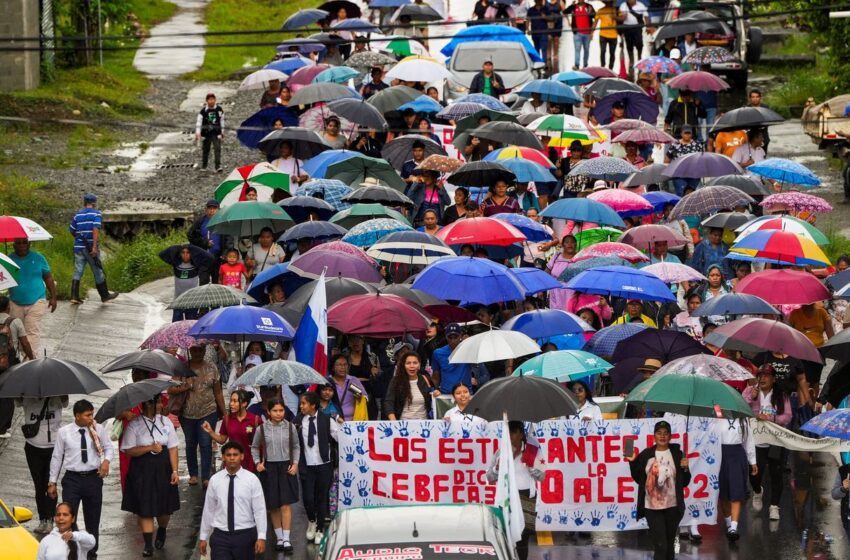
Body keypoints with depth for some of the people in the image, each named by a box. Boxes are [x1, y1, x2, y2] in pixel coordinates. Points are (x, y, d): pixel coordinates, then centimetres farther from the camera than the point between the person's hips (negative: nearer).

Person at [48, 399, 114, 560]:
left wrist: (106, 460, -10)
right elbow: (56, 457, 3)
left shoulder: (98, 429, -2)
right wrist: (52, 482, 6)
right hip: (72, 479, -2)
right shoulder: (64, 432, -5)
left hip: (93, 478, 2)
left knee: (93, 519, 12)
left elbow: (108, 447, 12)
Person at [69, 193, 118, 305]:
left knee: (77, 272, 4)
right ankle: (104, 295, 19)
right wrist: (95, 247, -22)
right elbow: (96, 229, -18)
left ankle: (74, 296, -4)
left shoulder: (77, 214, 9)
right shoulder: (96, 213, -6)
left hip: (79, 247, 4)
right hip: (91, 248, -4)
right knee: (98, 272, 8)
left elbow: (71, 231, 14)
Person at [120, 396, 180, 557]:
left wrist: (174, 471, -3)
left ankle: (161, 534, 39)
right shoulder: (134, 424, -5)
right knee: (145, 509, -4)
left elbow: (173, 448, 3)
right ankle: (148, 545, 0)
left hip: (163, 468, 3)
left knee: (165, 507, 11)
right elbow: (128, 450, -9)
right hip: (142, 470, -3)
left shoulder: (165, 422, 4)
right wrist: (150, 448, -16)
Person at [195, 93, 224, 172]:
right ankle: (203, 166, 26)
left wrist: (222, 131, 20)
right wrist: (197, 133, -18)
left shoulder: (219, 110, 0)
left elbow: (222, 120, 14)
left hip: (216, 133, 0)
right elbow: (198, 122, -9)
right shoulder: (203, 110, -7)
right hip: (206, 133, 0)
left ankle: (218, 166, -15)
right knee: (205, 150, 10)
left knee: (217, 148, -13)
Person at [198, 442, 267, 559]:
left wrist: (261, 537, -11)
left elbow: (259, 510, -5)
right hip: (220, 536, 1)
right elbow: (208, 510, 7)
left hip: (245, 536, -1)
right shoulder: (215, 480, 2)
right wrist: (203, 537, 9)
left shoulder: (252, 479, -4)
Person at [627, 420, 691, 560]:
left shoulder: (677, 454, 1)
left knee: (669, 544, 12)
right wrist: (632, 462, -3)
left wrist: (685, 468, -15)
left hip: (672, 506, 1)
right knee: (660, 545, -8)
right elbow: (638, 479, 8)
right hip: (652, 507, -1)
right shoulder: (646, 455, 2)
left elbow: (685, 482, 3)